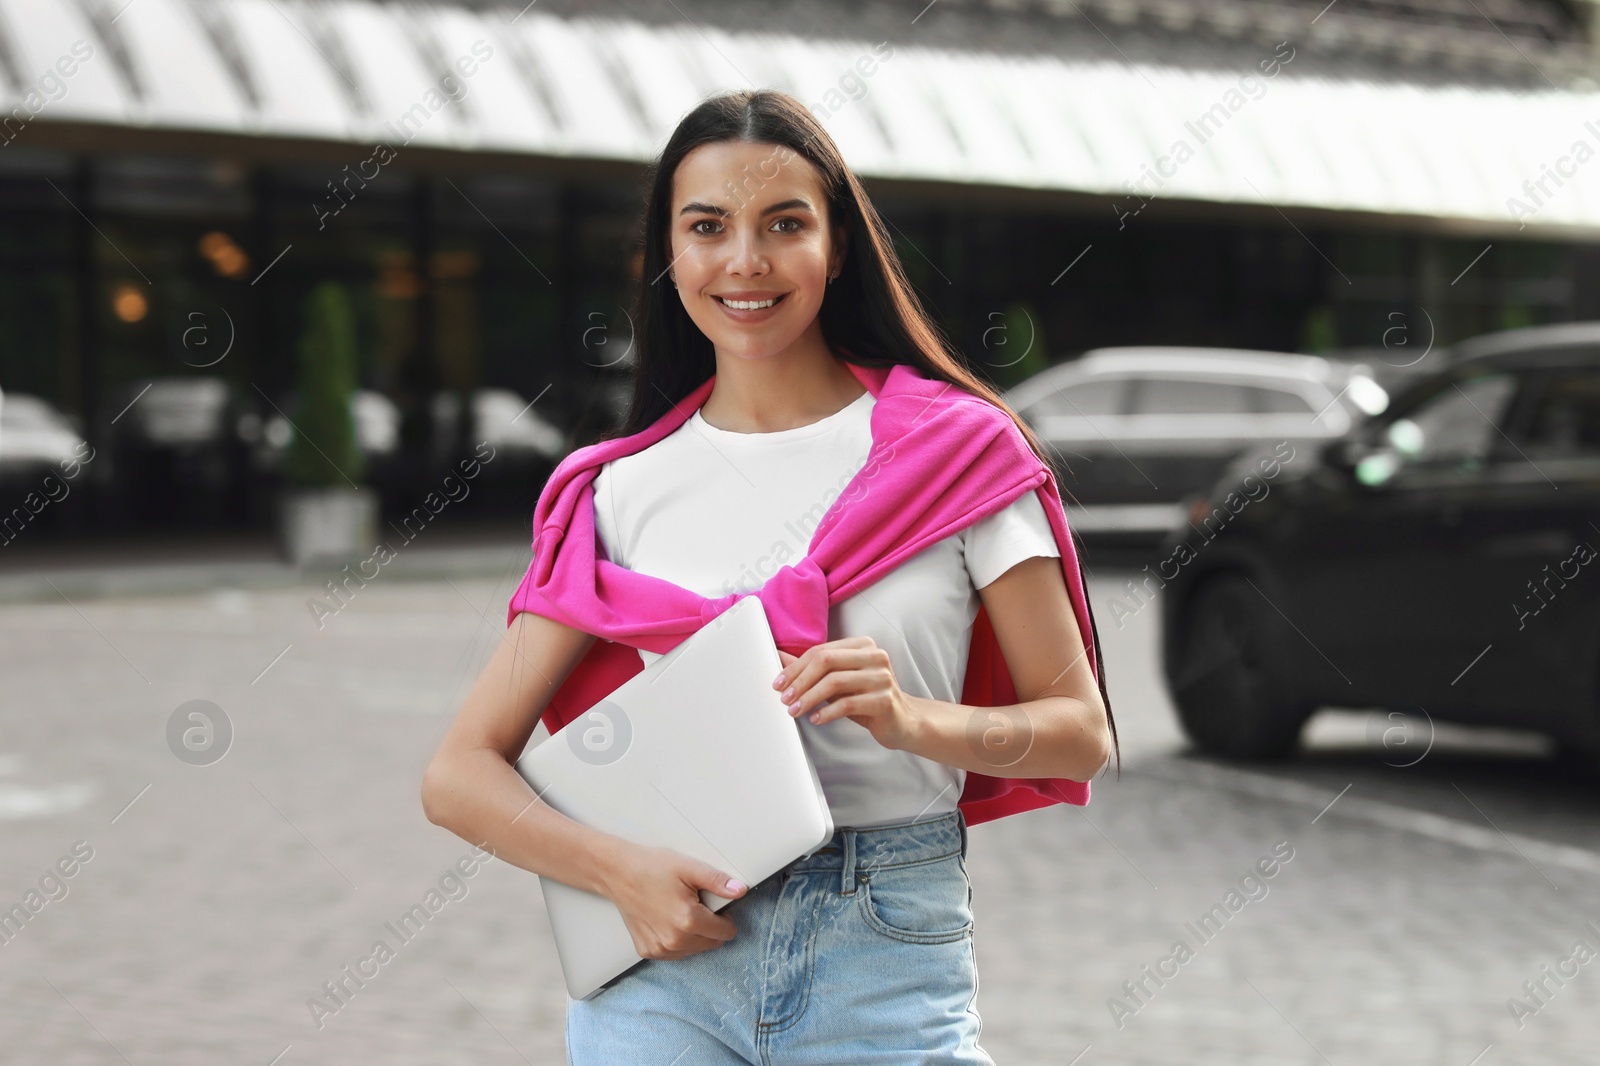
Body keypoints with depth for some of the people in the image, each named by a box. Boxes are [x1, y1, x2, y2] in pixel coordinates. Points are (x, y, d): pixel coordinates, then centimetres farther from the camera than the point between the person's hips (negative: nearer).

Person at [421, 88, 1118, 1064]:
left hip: (890, 961, -1)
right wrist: (622, 871, -14)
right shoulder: (626, 489, 3)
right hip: (665, 959, 1)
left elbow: (1083, 734, 0)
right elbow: (462, 773, 3)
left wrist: (912, 720, -18)